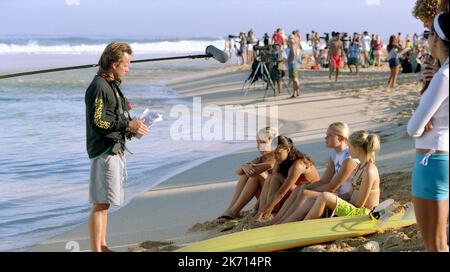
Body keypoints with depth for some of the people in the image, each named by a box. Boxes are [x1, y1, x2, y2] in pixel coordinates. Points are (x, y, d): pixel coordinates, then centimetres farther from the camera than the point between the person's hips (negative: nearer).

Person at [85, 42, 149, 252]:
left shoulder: (112, 85, 19)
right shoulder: (98, 87, -13)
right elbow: (97, 121, -20)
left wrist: (132, 129, 11)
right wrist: (128, 124, -20)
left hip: (114, 150, 10)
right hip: (104, 151, -10)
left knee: (104, 203, 15)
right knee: (101, 203, -8)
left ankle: (102, 246, 22)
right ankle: (96, 249, -5)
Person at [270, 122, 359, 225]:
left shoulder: (349, 158, -17)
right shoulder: (334, 155, 13)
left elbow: (332, 187, -17)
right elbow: (323, 181, 11)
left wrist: (306, 191, -10)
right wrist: (304, 188, -6)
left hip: (346, 197, -9)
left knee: (305, 194, -23)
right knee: (298, 190, -3)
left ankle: (279, 225, -18)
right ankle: (274, 221, -10)